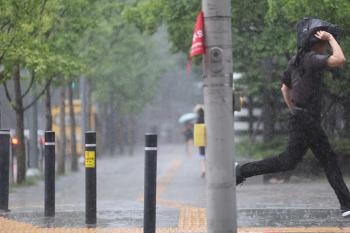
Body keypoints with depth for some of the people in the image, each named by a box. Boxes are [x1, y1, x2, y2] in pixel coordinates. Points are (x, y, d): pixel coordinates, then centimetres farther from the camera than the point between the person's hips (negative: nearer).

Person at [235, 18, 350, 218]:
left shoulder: (296, 61, 12)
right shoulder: (310, 58, -16)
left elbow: (285, 89, 21)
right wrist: (331, 37, -17)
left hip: (299, 117, 10)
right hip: (305, 121, -10)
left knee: (329, 160, 8)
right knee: (289, 162, -3)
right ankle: (243, 171, 5)